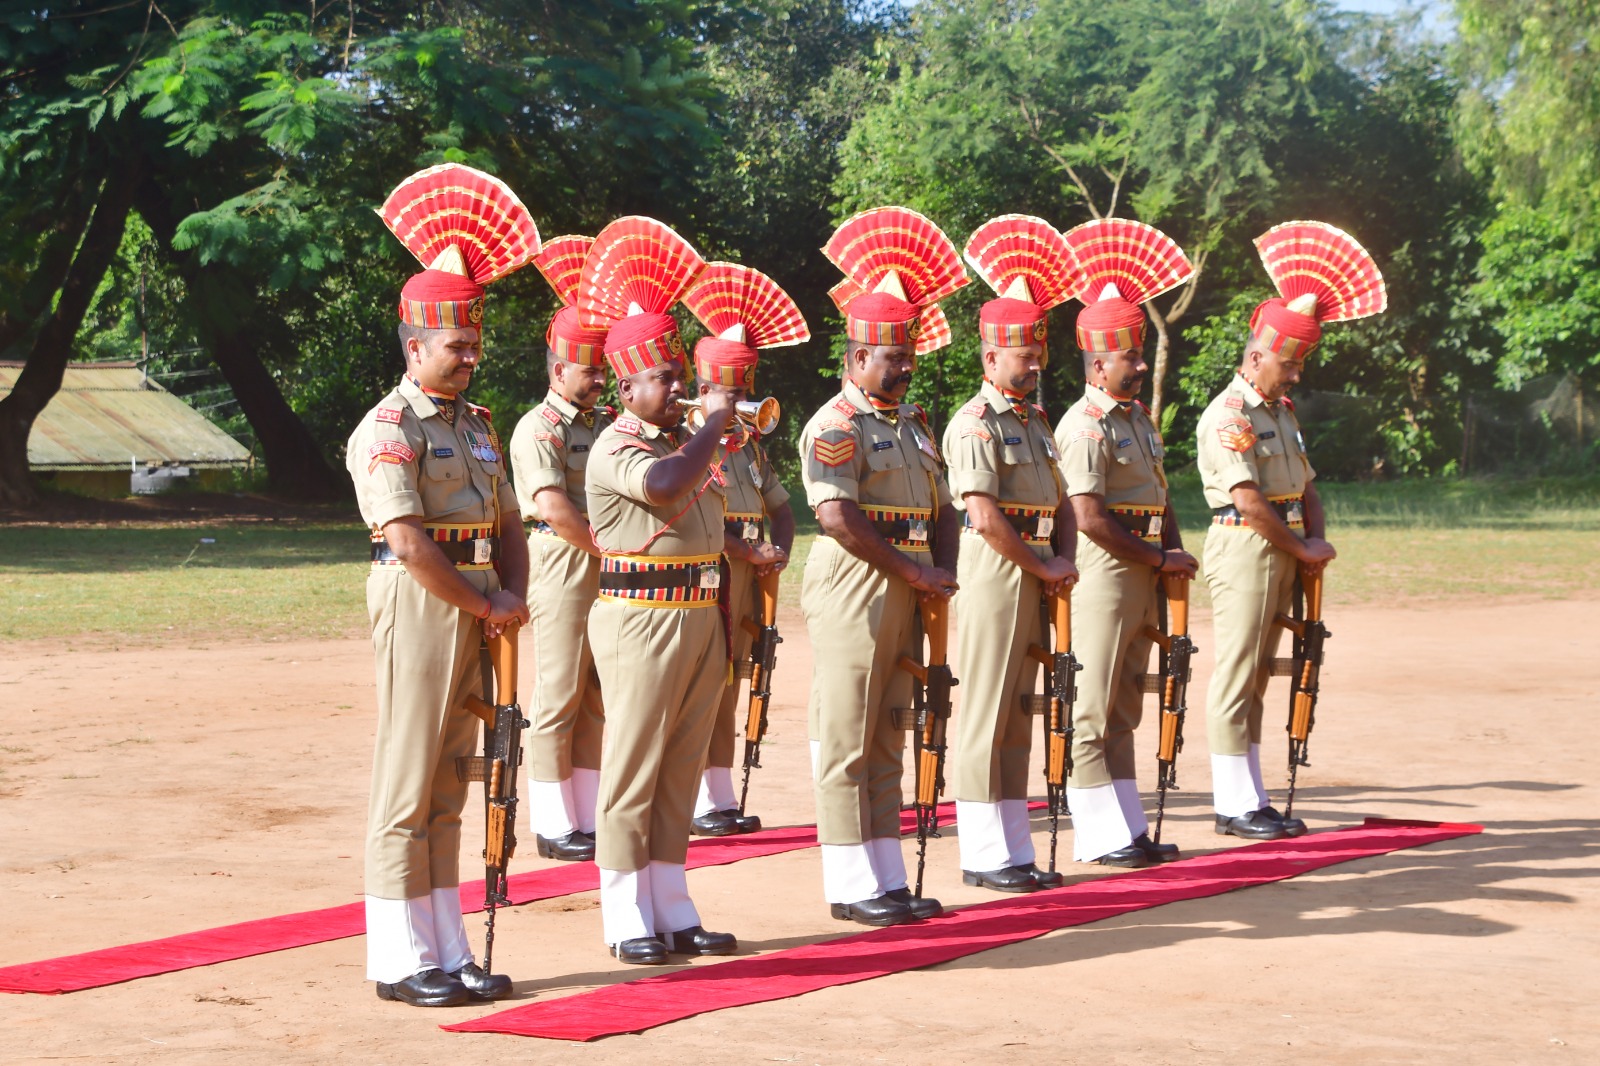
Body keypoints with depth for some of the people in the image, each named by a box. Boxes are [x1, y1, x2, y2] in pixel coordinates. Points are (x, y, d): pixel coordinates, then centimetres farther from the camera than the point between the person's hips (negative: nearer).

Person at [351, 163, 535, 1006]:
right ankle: (401, 962, 0)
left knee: (447, 790, 11)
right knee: (407, 789, -4)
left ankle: (448, 952, 15)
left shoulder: (476, 424, 17)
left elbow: (507, 523, 17)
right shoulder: (388, 430, -10)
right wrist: (483, 607, -12)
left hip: (477, 614, 8)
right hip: (420, 610, -8)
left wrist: (515, 597, -1)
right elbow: (407, 540, -18)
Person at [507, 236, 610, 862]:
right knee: (559, 701, -3)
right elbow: (552, 506, -18)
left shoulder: (608, 423, 17)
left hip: (612, 572, 8)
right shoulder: (539, 429, -7)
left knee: (601, 701, 10)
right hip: (564, 569, -8)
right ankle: (553, 827, 2)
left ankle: (591, 819, 16)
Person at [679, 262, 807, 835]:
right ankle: (696, 801, -3)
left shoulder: (749, 444, 16)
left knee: (728, 687, 11)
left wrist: (780, 552, 2)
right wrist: (750, 554, -18)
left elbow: (779, 505, 21)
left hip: (744, 578, 8)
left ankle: (720, 797, 16)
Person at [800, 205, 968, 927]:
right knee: (847, 745, -3)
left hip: (904, 600, 9)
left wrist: (944, 576, 1)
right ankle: (852, 887, 1)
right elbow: (837, 517, -21)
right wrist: (915, 572, -17)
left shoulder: (912, 423, 17)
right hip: (853, 600, -8)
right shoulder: (835, 426, -10)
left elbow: (941, 509, 19)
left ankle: (887, 880, 16)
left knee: (886, 744, 11)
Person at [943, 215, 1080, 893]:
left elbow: (1060, 504, 20)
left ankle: (1014, 852, 16)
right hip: (993, 579, -9)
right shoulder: (975, 424, -11)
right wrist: (1044, 567, -11)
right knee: (984, 715, -4)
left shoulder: (1035, 421, 17)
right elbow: (985, 516, -18)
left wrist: (1063, 562, 2)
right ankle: (983, 855, 0)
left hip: (1034, 583, 9)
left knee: (1016, 715, 11)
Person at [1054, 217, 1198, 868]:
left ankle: (1128, 830, 18)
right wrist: (1160, 560, -13)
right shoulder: (1085, 427, -14)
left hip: (1142, 579, 9)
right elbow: (1090, 520, -20)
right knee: (1091, 714, -3)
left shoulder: (1139, 419, 15)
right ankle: (1101, 837, 0)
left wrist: (1174, 555, 5)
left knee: (1123, 710, 13)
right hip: (1103, 578, -9)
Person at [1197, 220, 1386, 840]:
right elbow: (1249, 502, -19)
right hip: (1243, 550, -9)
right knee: (1236, 676, -6)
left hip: (1281, 553, 9)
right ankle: (1235, 805, -3)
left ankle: (1251, 800, 15)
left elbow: (1305, 487, 18)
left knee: (1256, 676, 11)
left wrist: (1317, 541, 0)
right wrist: (1303, 549, -11)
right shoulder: (1228, 416, -13)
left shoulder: (1282, 412, 16)